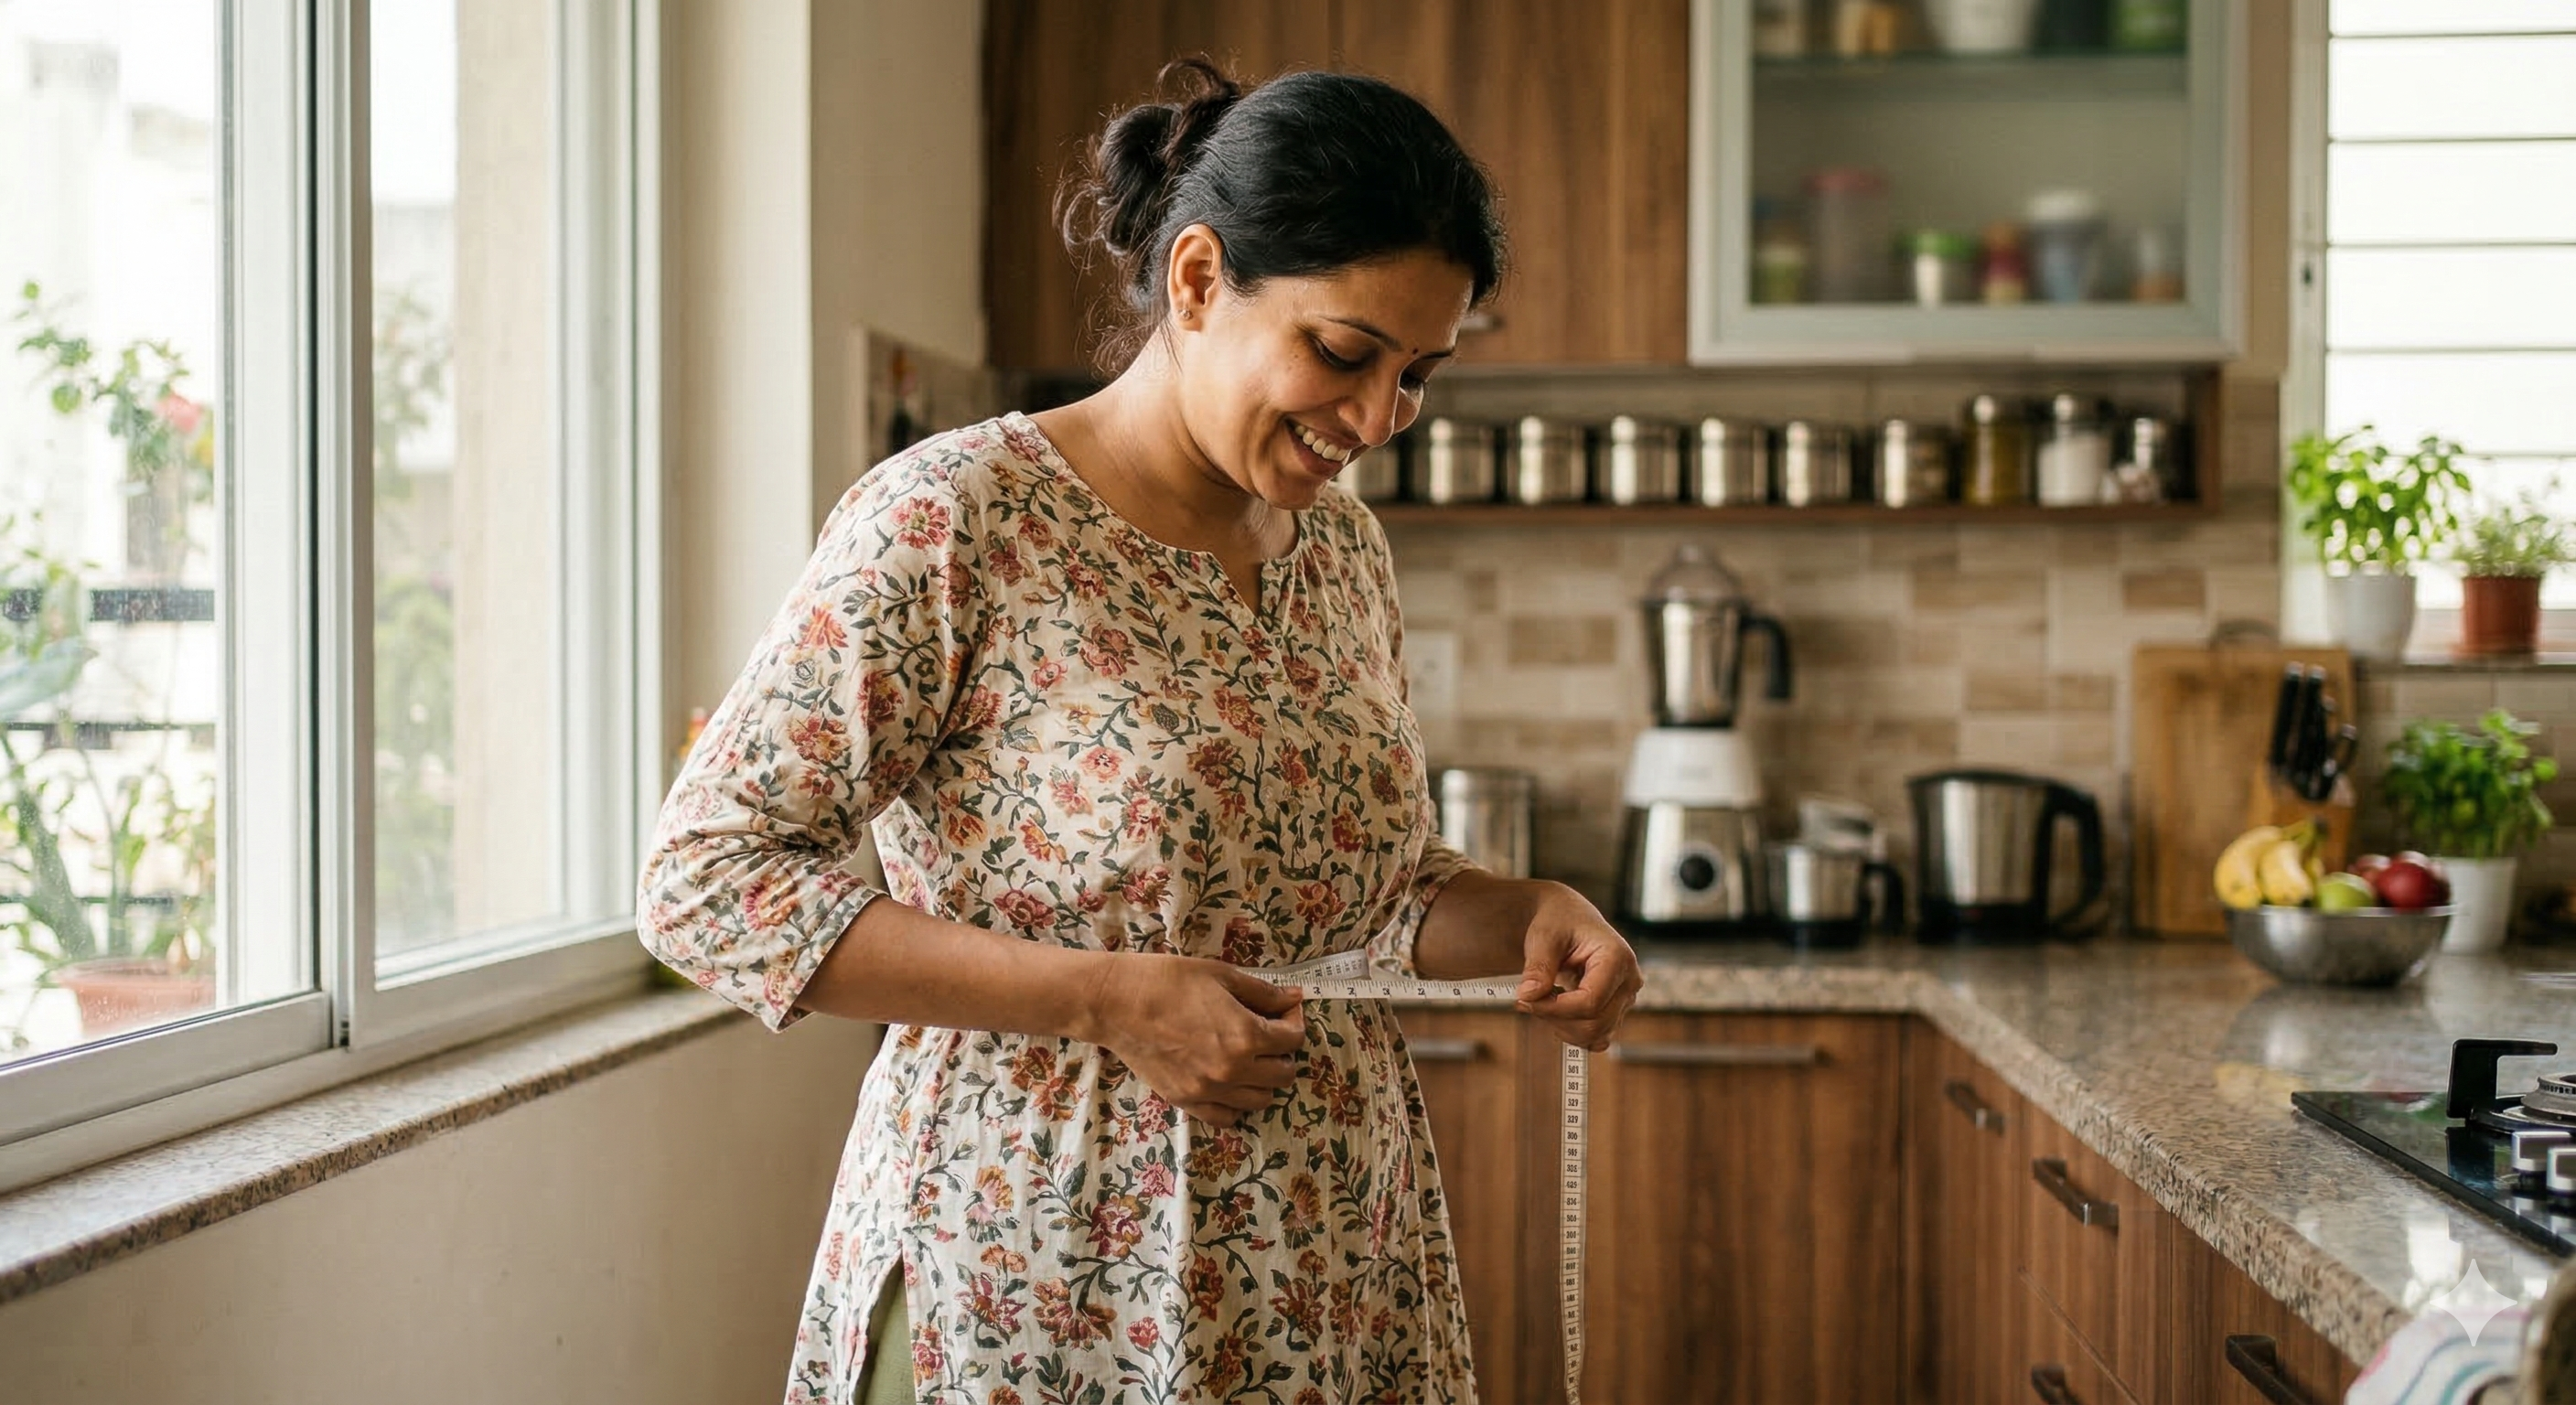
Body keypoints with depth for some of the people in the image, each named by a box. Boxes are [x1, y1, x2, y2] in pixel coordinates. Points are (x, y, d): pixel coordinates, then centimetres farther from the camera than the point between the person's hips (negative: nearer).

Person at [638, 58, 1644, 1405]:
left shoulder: (1342, 547, 6)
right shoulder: (951, 519, -15)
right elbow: (704, 879, -17)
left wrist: (1528, 913, -5)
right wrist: (1103, 999, -23)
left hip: (1335, 1267, 7)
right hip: (1046, 1283, -6)